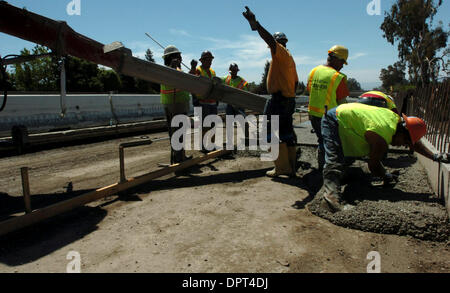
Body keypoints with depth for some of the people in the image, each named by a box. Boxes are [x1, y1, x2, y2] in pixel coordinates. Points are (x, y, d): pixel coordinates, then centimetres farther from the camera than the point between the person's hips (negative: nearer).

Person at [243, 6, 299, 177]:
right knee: (287, 133, 12)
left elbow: (270, 39, -26)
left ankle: (282, 167, -4)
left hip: (279, 99, -10)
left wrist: (256, 25, -38)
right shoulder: (290, 57, 23)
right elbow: (296, 81, 25)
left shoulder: (280, 51, -5)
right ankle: (291, 167, 18)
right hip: (289, 99, 10)